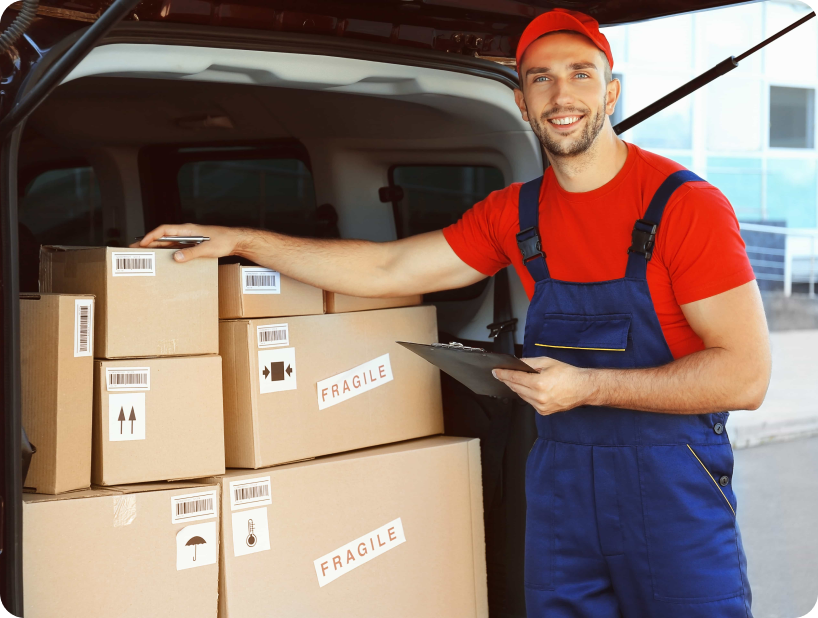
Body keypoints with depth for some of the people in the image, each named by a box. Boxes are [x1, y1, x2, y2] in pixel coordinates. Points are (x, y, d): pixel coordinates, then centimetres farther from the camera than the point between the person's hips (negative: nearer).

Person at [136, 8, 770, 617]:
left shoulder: (683, 202, -11)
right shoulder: (515, 214, 6)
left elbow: (746, 374, -14)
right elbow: (386, 271, 10)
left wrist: (588, 386, -19)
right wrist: (243, 240, 9)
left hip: (671, 481, -4)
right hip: (560, 475, 5)